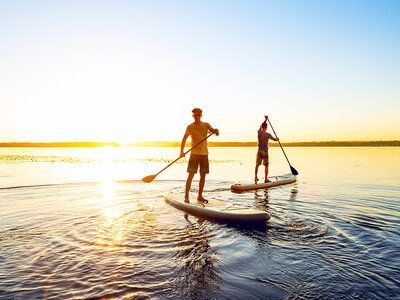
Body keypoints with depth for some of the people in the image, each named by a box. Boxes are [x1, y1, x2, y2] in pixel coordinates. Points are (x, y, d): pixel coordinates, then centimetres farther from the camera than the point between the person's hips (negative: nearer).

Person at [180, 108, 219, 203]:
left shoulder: (206, 125, 8)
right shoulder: (190, 127, 1)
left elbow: (216, 133, -2)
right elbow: (184, 139, 4)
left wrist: (216, 131, -27)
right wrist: (181, 151, -8)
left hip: (204, 153, 3)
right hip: (194, 153, -3)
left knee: (203, 175, 6)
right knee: (191, 175, -8)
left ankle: (200, 196, 17)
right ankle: (186, 196, 0)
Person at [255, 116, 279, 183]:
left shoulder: (259, 132, -2)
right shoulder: (268, 134, -14)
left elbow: (261, 126, 19)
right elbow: (274, 139, 1)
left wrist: (265, 120, 29)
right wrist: (277, 139, 24)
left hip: (259, 151, 5)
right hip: (265, 151, -4)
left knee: (257, 165, 11)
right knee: (266, 165, 4)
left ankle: (256, 177, 15)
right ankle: (266, 179, 7)